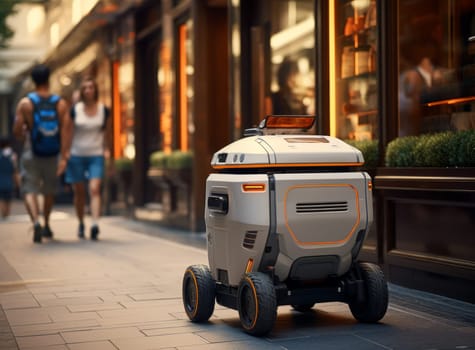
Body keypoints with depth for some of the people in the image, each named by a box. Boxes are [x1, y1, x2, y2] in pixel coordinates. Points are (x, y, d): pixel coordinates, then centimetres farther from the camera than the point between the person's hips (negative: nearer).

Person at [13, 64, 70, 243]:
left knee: (30, 191, -1)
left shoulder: (25, 103, -7)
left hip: (31, 153, -2)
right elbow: (64, 131, -10)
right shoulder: (61, 103, -2)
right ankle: (46, 226, 33)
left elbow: (17, 131, -8)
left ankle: (36, 222, -25)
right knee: (49, 191, 20)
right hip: (53, 154, 2)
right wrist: (64, 157, -12)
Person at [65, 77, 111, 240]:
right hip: (77, 155, 1)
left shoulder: (104, 110, 1)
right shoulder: (75, 110, -1)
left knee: (94, 190, -17)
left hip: (96, 155, -1)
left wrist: (106, 149, 0)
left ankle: (95, 224, -25)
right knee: (79, 192, 9)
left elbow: (107, 131, 11)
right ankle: (81, 224, 26)